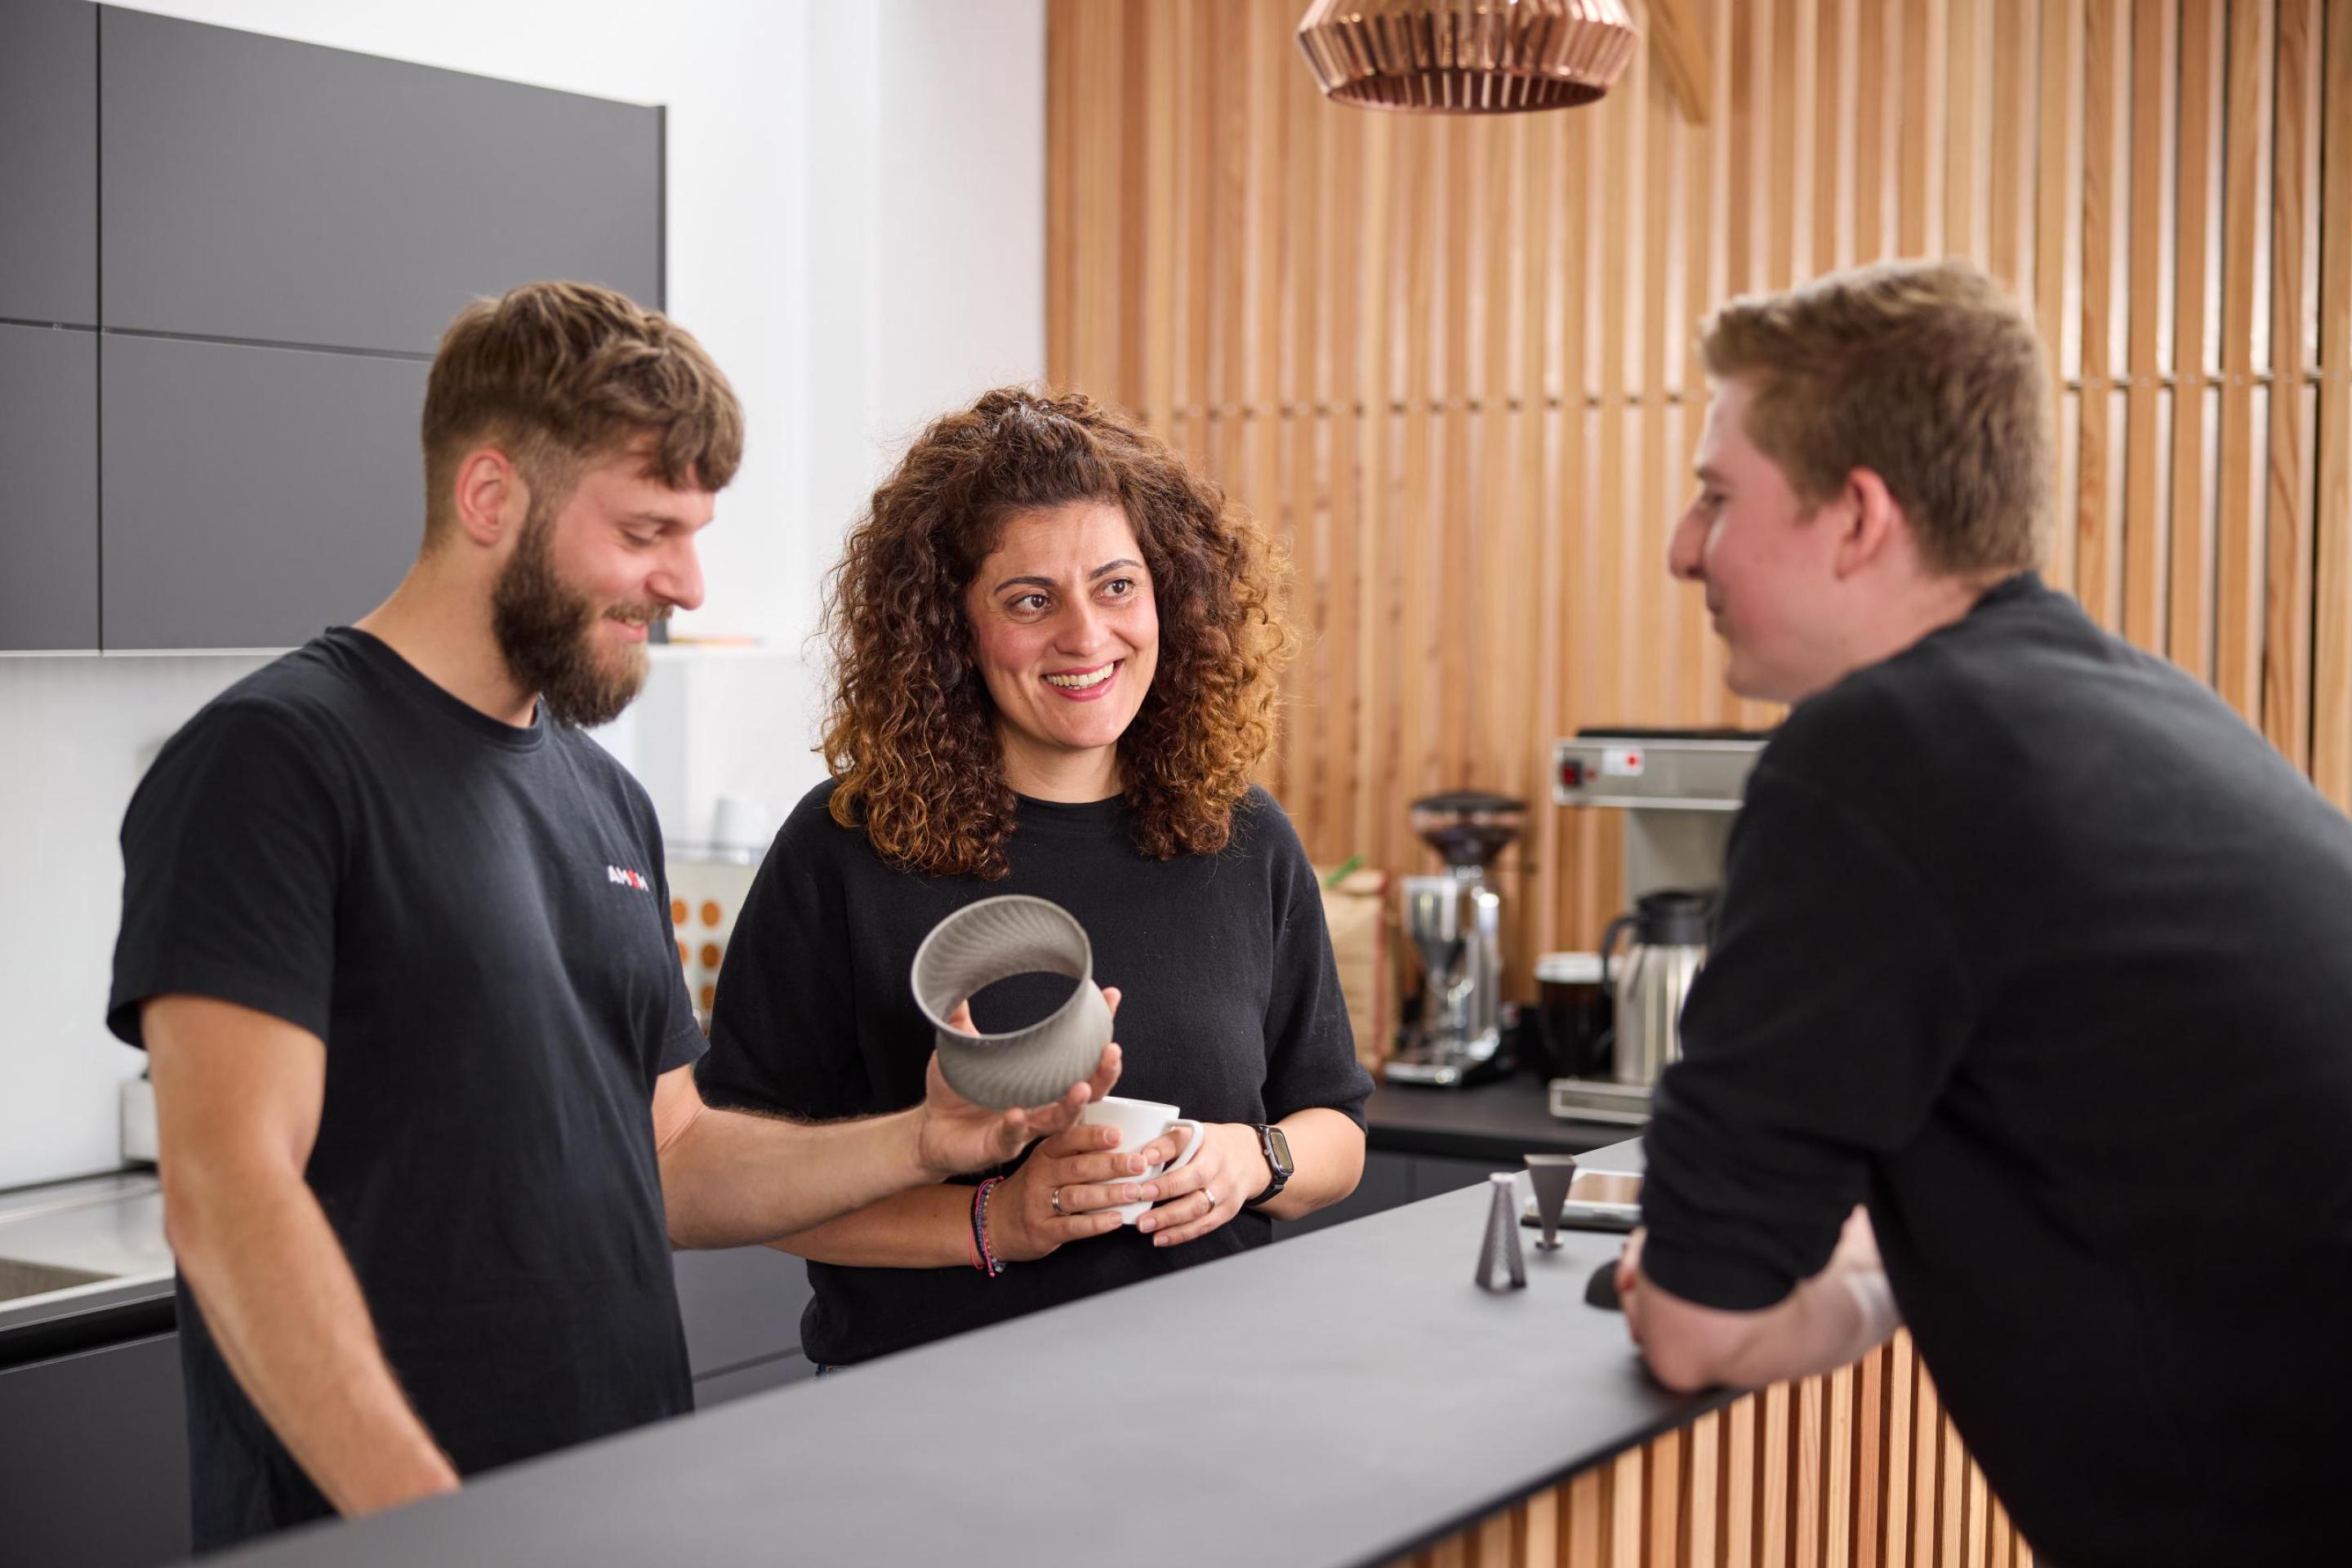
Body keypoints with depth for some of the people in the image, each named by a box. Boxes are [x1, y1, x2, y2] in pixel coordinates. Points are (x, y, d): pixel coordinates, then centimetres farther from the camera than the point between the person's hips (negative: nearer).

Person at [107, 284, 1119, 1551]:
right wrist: (436, 1526, -26)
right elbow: (226, 1194, -20)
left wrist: (923, 1141, 0)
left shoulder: (607, 800, 13)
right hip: (371, 1527, -7)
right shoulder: (275, 759, -12)